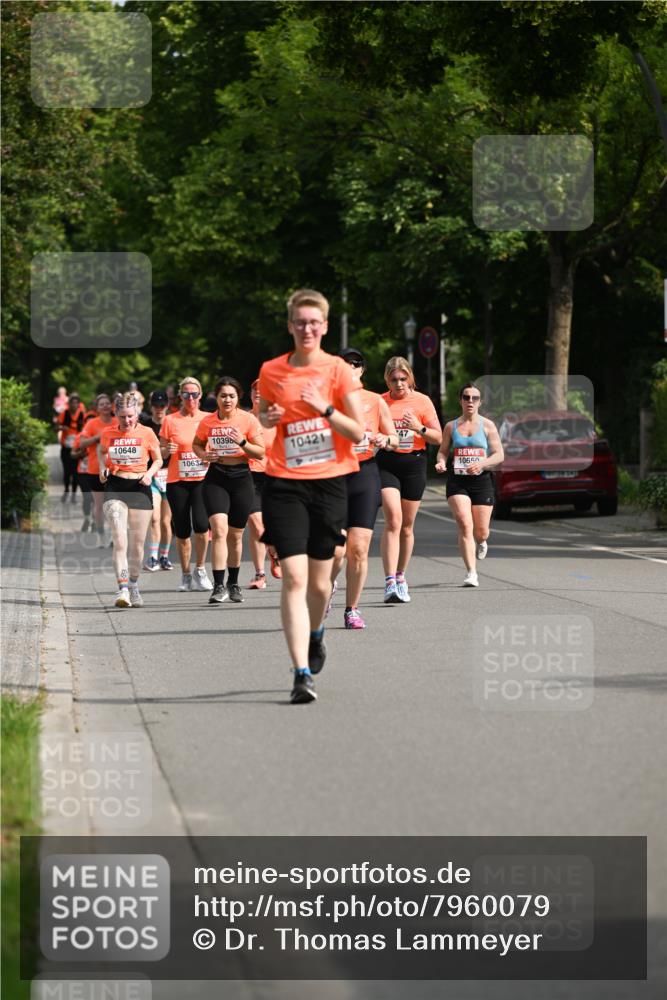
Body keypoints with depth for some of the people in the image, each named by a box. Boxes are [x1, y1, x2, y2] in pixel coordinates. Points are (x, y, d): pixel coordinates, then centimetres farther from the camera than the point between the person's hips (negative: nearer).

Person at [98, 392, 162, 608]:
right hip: (115, 487, -1)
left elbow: (158, 460, 10)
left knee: (137, 543, 6)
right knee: (119, 540, -16)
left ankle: (134, 586, 27)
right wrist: (103, 468, 5)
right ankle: (123, 589, -21)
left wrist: (149, 474, -8)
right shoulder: (108, 434, 1)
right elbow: (101, 451, 23)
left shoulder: (146, 433, -2)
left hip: (139, 488, 1)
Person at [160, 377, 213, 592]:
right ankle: (185, 575, 18)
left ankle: (200, 569, 1)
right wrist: (167, 450, -12)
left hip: (202, 480, -1)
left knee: (201, 525, -18)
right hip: (177, 481, 1)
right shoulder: (170, 421, 4)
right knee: (182, 531, 2)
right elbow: (161, 454, 9)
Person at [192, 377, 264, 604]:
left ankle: (233, 584, 28)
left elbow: (261, 453, -2)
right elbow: (196, 444, 18)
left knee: (235, 535, 10)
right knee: (219, 529, -17)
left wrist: (242, 442, -19)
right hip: (216, 478, 0)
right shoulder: (208, 422, 0)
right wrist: (203, 455, -4)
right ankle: (219, 586, -18)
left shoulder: (248, 420, -3)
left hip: (241, 478, 0)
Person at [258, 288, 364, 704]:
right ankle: (302, 674, -15)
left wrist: (324, 408, -18)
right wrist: (269, 418, 1)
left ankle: (316, 635, 42)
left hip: (329, 483, 0)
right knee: (294, 578, -12)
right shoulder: (271, 371, 5)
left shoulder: (338, 370, -2)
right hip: (285, 483, 0)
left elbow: (358, 432, -4)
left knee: (320, 581, 9)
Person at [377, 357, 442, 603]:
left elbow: (438, 438, 3)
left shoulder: (421, 401, 2)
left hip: (414, 463, 1)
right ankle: (390, 582, -21)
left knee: (407, 525, 8)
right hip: (386, 463, -1)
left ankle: (400, 577, 26)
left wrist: (420, 428, -16)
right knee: (393, 520, -17)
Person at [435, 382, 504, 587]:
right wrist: (441, 462, -9)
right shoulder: (451, 426, 8)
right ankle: (471, 573, -16)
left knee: (481, 531, 4)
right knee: (465, 525, -17)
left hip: (482, 480, 0)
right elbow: (443, 451, 15)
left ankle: (480, 542, 44)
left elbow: (499, 455, 0)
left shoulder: (487, 425, 3)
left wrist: (481, 464, -18)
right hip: (457, 480, 0)